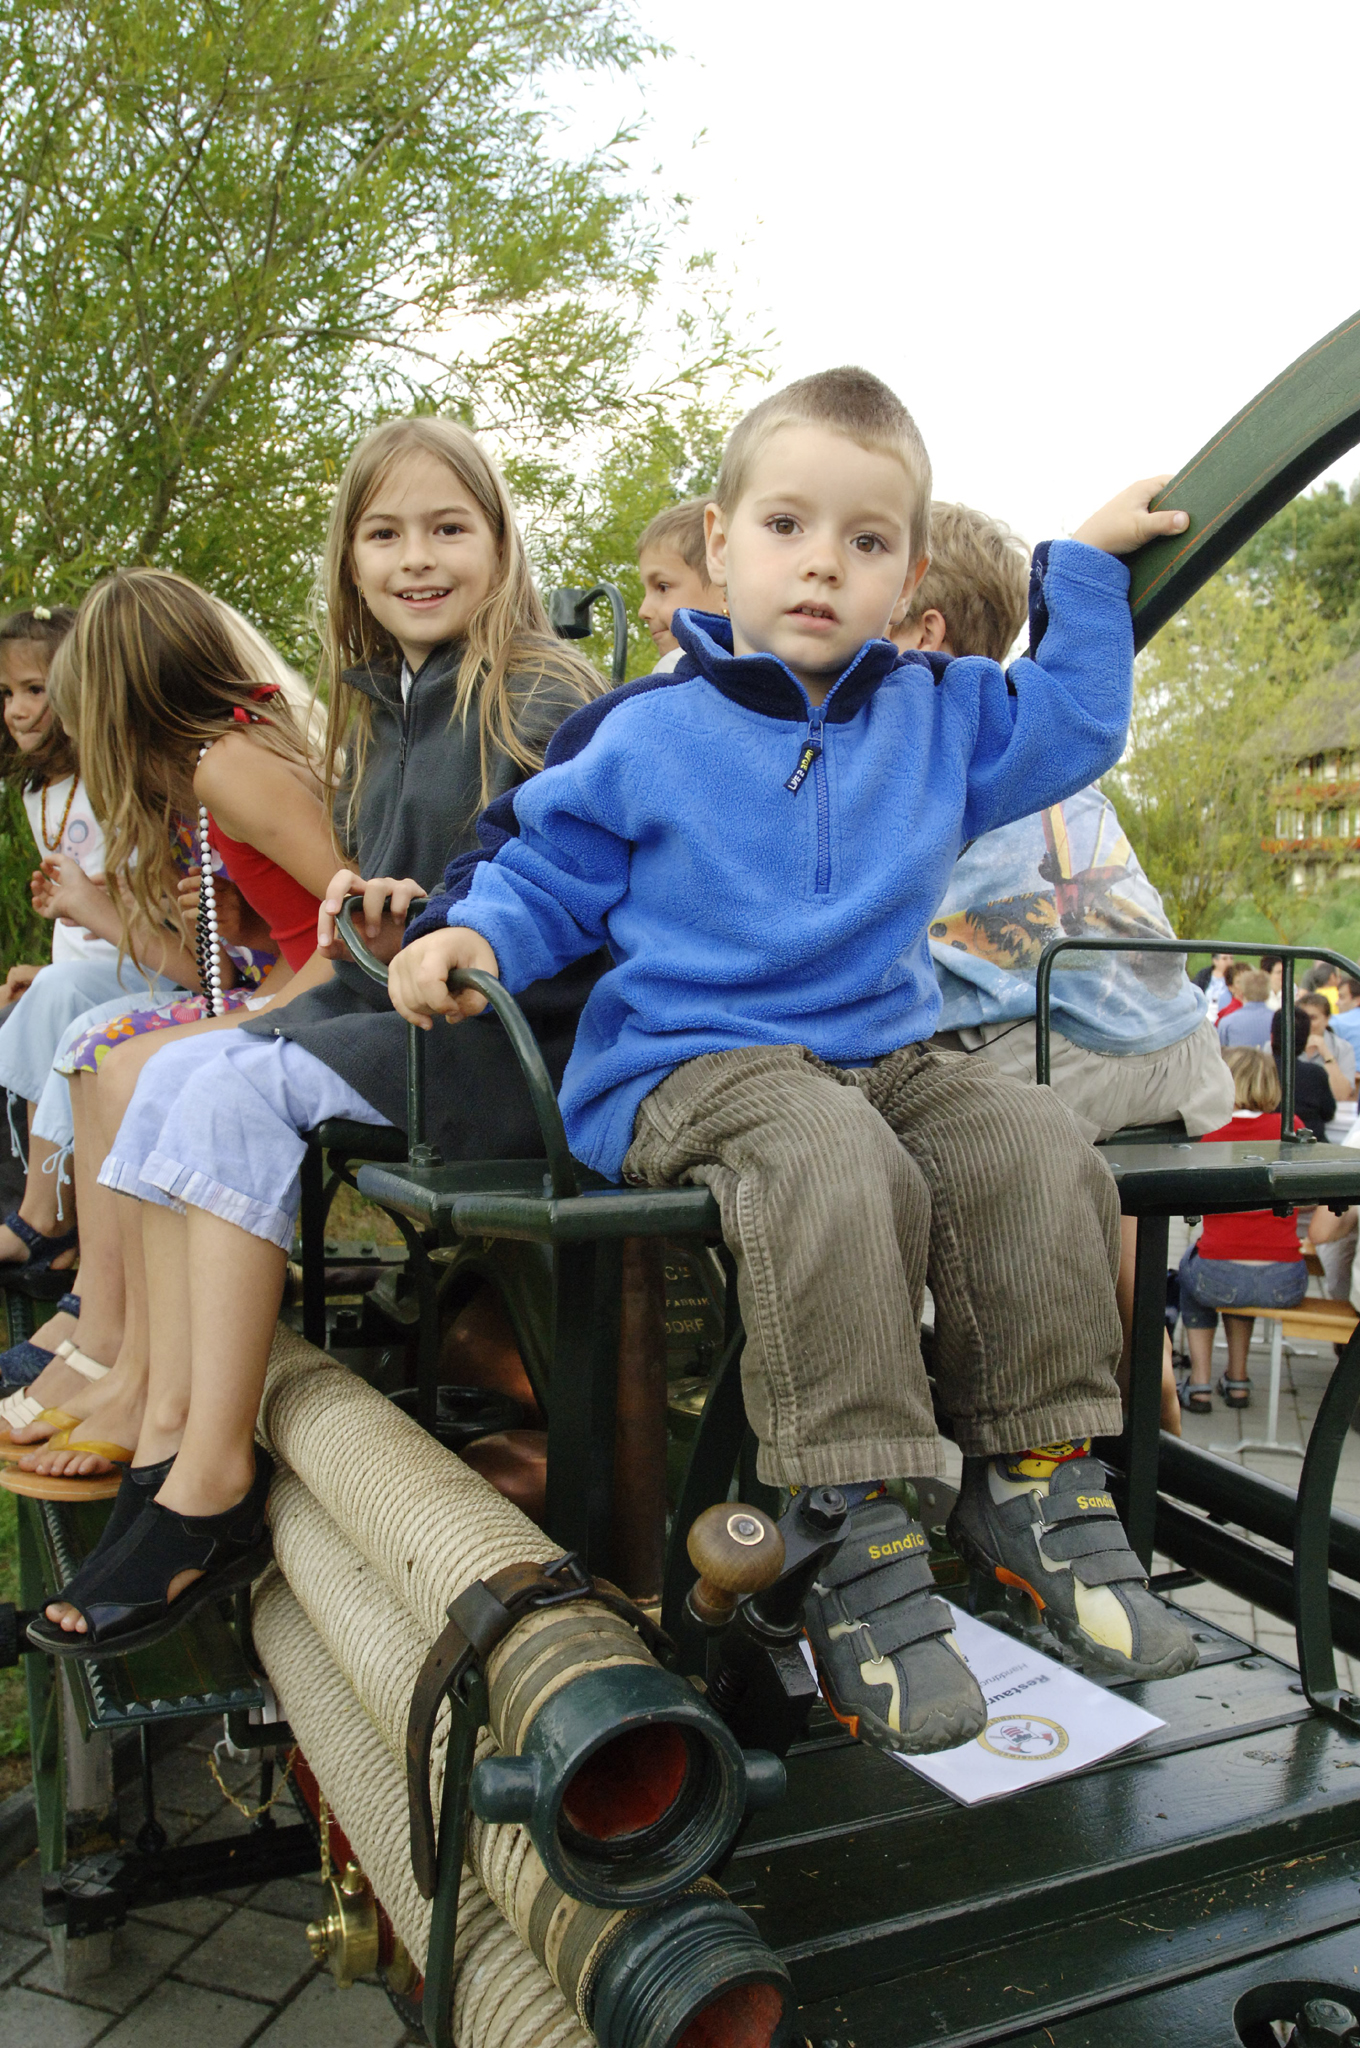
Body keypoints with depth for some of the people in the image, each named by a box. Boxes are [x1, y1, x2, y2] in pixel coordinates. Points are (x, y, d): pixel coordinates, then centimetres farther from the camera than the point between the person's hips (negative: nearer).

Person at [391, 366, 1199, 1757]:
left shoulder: (935, 718, 13)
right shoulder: (643, 733, 3)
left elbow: (1075, 720, 24)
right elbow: (546, 867, 8)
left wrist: (1086, 567, 20)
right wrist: (463, 932, -11)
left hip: (887, 1055, 5)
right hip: (690, 1067, -5)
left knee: (1037, 1152, -22)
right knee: (836, 1170, -37)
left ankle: (1035, 1484, -10)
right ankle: (854, 1549, -32)